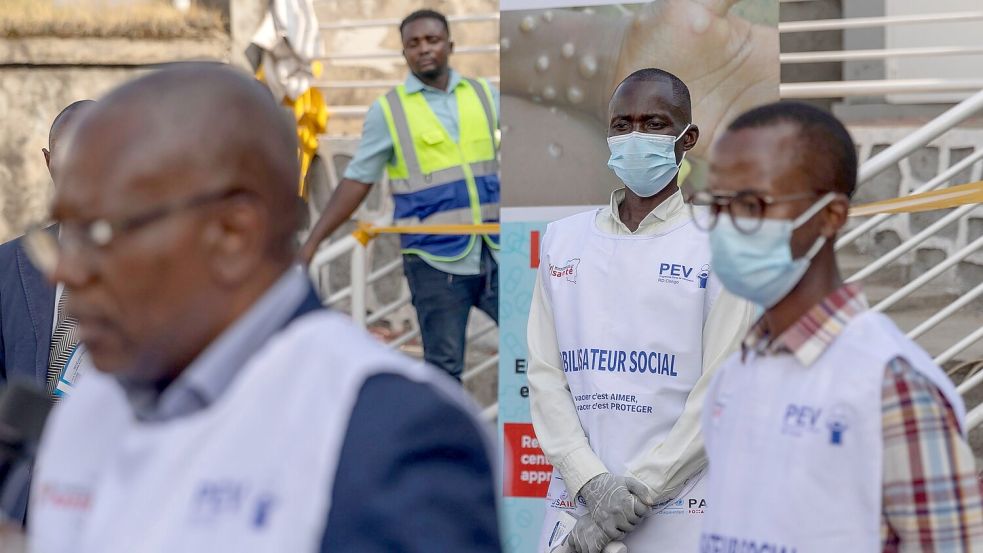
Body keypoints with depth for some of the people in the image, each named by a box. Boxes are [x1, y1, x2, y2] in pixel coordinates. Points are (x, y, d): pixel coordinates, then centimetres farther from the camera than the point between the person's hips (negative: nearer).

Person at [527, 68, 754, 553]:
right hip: (574, 503, 3)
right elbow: (544, 373, 3)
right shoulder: (562, 240, 10)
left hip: (678, 513, -3)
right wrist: (594, 485, -10)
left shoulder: (717, 247, -1)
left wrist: (638, 492, -13)